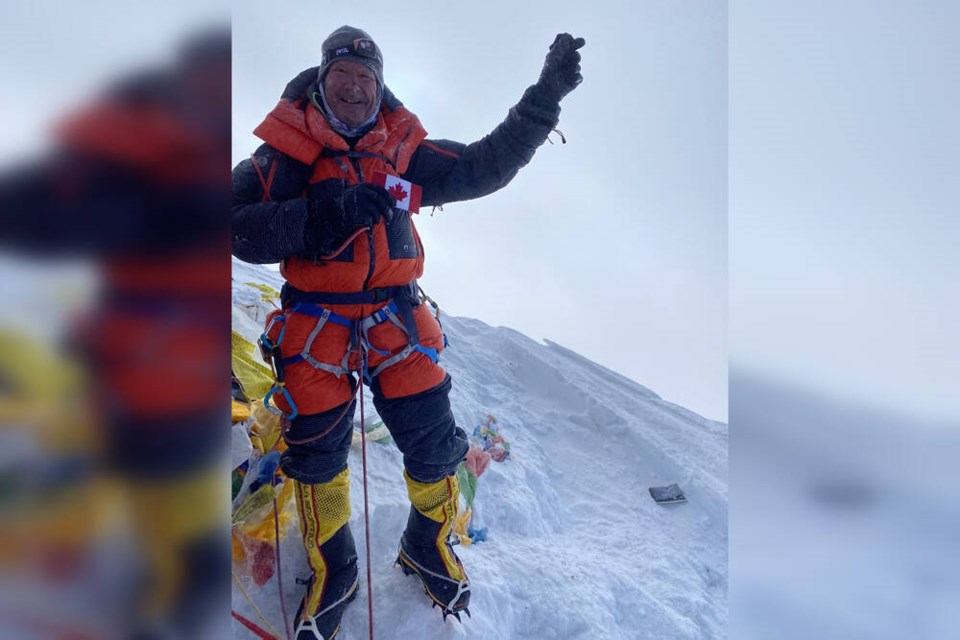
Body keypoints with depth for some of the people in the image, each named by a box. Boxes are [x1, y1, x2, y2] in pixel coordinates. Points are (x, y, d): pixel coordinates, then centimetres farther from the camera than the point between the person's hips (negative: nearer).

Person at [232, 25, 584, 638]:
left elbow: (485, 166, 6)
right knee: (318, 457, 6)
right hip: (316, 323, -1)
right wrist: (320, 214, -22)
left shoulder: (404, 149, 7)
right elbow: (243, 228, -9)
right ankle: (333, 573, 33)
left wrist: (545, 97, 1)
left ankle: (428, 547, 34)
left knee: (434, 444, 3)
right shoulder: (288, 148, 0)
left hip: (396, 319, 2)